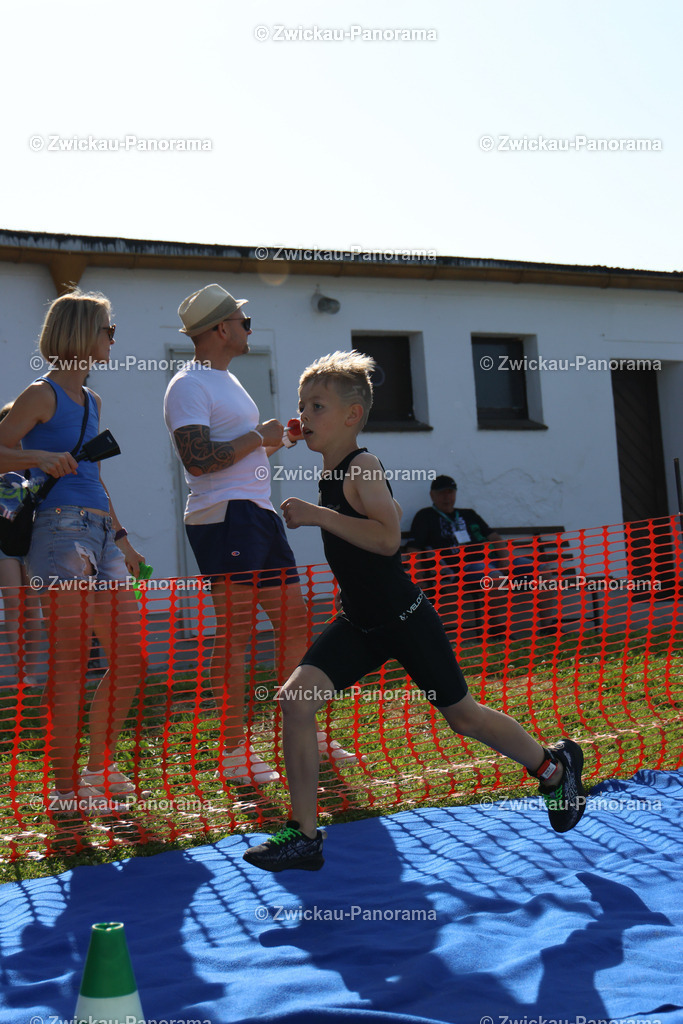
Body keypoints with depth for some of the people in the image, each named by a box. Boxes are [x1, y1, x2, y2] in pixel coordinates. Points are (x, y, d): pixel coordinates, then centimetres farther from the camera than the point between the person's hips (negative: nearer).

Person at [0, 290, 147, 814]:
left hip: (100, 534, 8)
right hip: (61, 531, -8)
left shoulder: (92, 400, 21)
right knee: (72, 662, -6)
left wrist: (122, 538, 25)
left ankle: (100, 768, 20)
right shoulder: (43, 394, -3)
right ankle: (66, 788, 3)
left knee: (131, 654, 6)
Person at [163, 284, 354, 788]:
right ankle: (234, 751, -1)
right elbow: (198, 458, -21)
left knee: (295, 619, 10)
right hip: (223, 516, -10)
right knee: (236, 628, -8)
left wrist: (277, 440, 16)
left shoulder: (228, 381, 23)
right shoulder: (189, 387, -8)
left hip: (260, 512, 10)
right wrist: (258, 436, -12)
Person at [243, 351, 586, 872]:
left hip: (406, 620, -8)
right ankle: (305, 836, -1)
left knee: (462, 715, 8)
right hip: (359, 624, 8)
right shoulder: (333, 471, 7)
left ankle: (555, 766, 35)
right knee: (295, 697, -9)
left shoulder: (361, 467, -19)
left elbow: (389, 537, -32)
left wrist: (317, 515, -31)